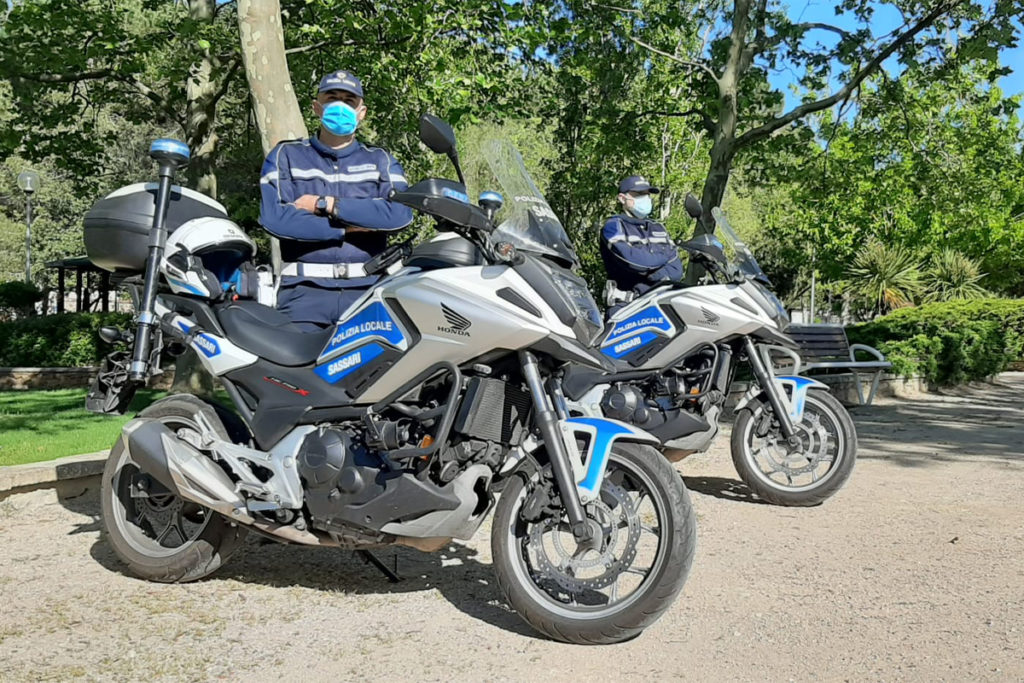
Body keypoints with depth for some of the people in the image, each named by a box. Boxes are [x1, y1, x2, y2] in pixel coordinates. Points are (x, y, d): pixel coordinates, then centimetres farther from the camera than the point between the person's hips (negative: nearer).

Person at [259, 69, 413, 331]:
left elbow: (401, 212, -6)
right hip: (305, 290, 0)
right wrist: (351, 227, -5)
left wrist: (324, 204, -6)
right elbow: (274, 216, -4)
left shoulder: (381, 162, 16)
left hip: (366, 290, 1)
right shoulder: (286, 156, 14)